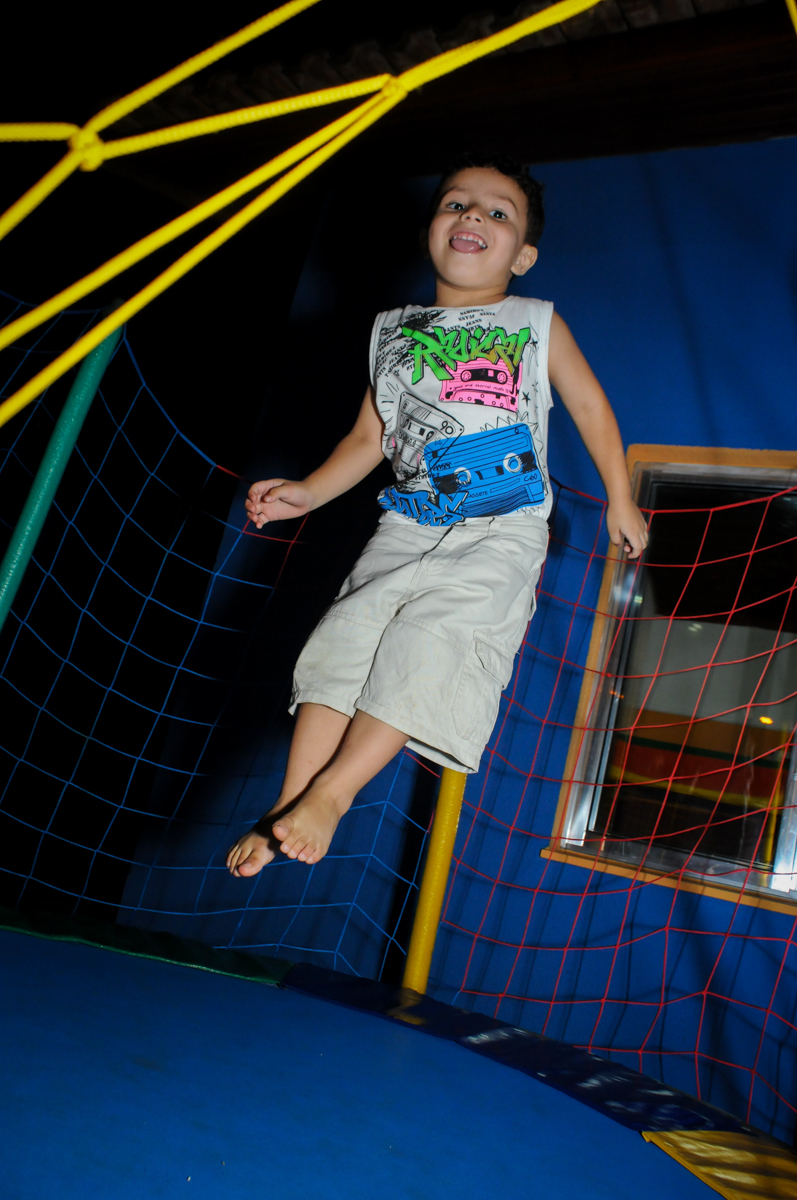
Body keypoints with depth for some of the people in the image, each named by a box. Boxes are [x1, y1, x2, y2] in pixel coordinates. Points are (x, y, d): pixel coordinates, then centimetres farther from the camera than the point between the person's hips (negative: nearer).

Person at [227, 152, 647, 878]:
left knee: (431, 637, -25)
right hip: (408, 527, 3)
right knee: (350, 630, -16)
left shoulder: (537, 325, 8)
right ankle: (290, 804, -12)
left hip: (502, 533, -3)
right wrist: (307, 494, 5)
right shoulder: (394, 330, 15)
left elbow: (591, 408, 15)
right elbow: (369, 437, 17)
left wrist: (620, 503, 16)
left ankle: (332, 791, -18)